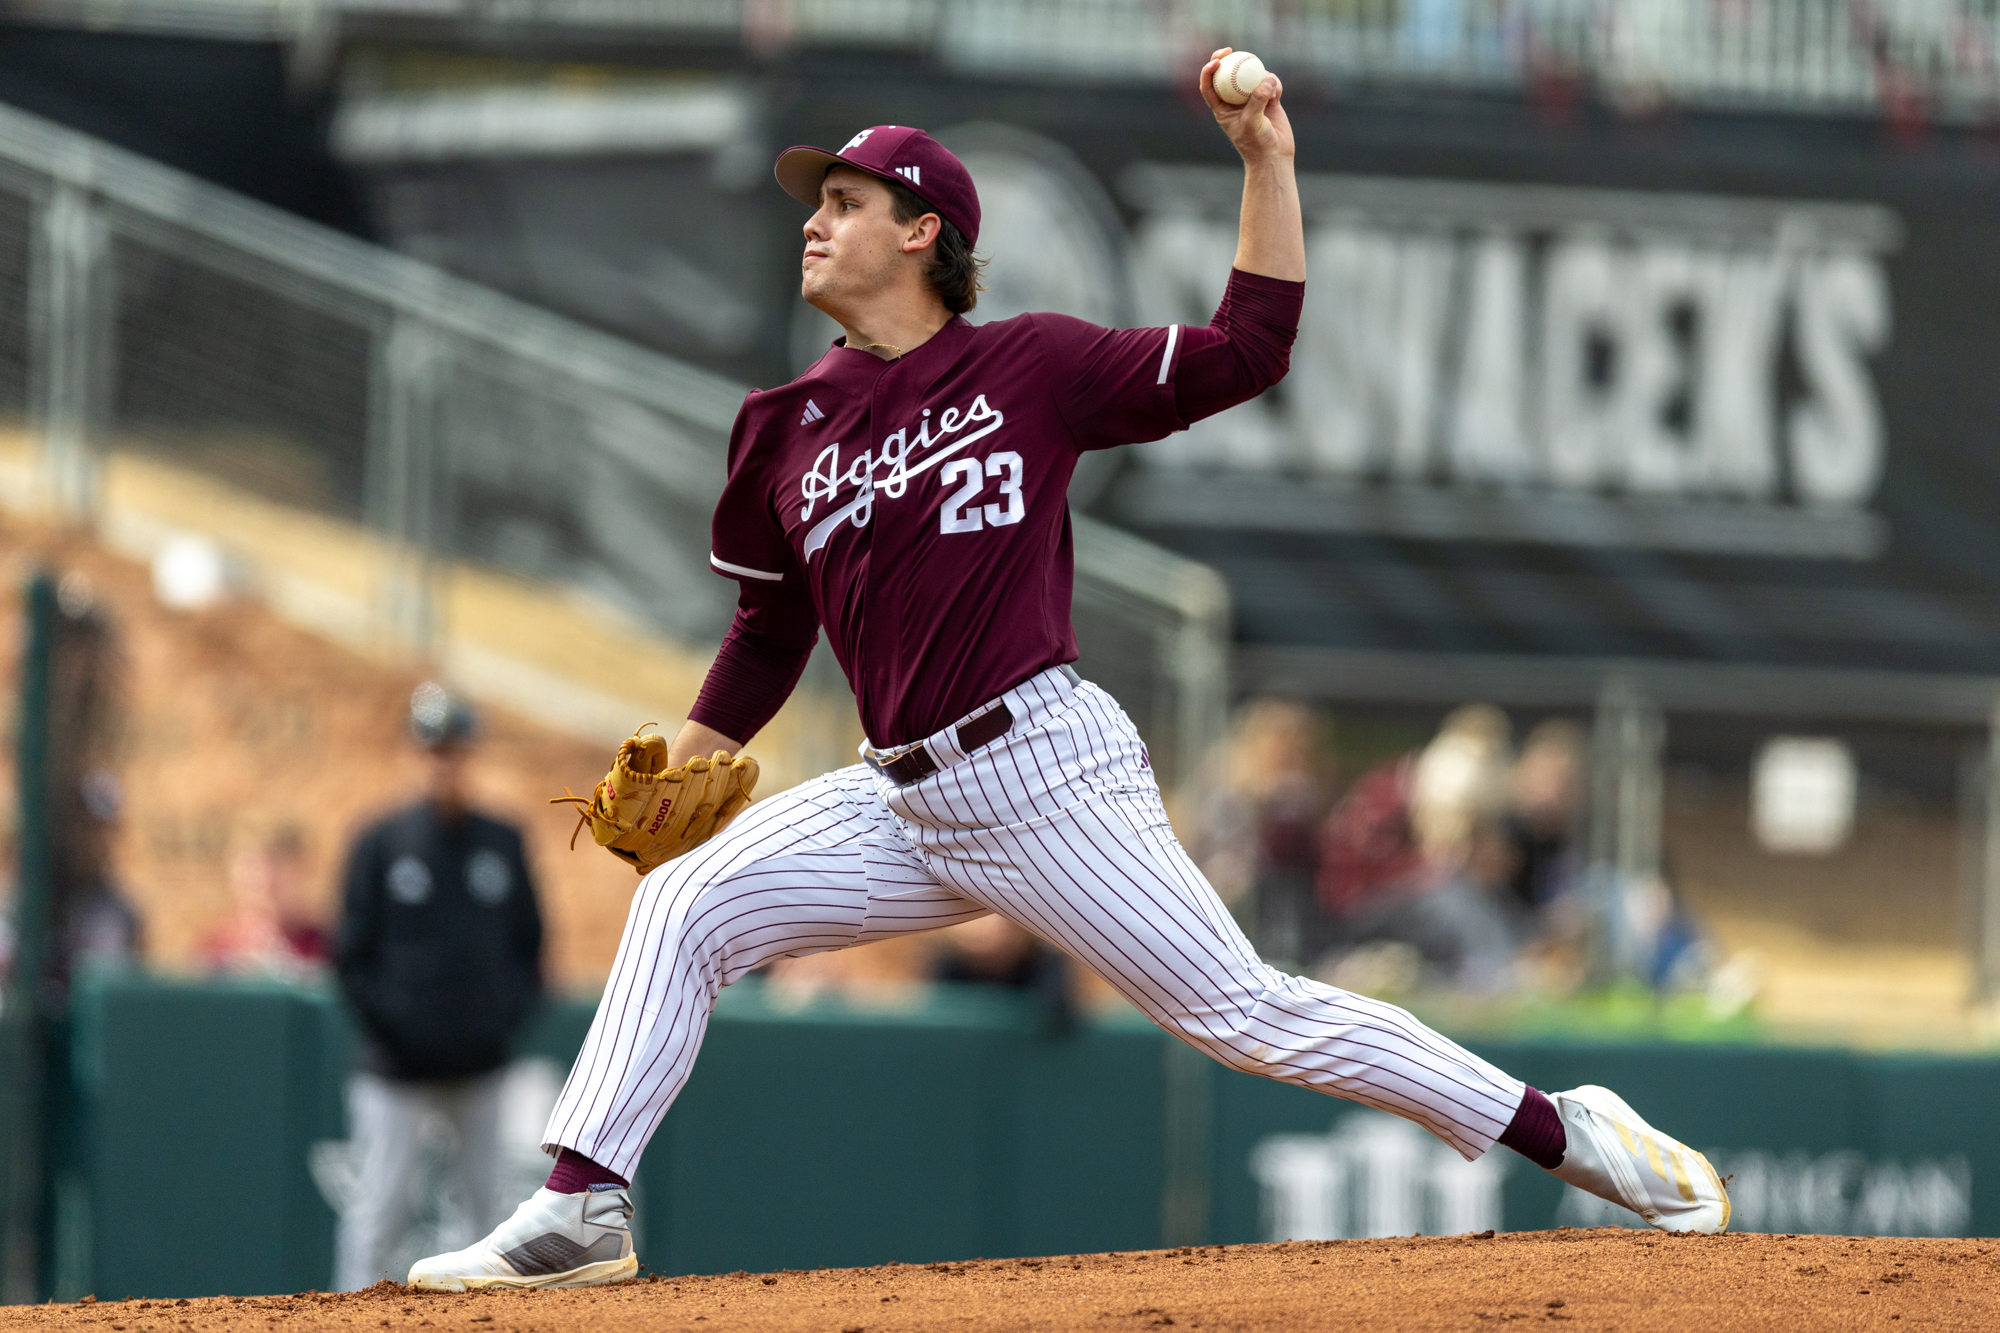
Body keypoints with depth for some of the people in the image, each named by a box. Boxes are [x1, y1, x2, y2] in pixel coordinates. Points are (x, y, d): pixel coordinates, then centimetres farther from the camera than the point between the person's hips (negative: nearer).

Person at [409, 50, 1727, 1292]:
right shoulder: (788, 428, 13)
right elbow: (771, 630, 21)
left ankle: (1567, 1132, -4)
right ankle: (581, 1209, -9)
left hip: (1048, 765, -5)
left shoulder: (1029, 368, 0)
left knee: (1247, 1011, -9)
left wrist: (1268, 165, -7)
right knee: (683, 902, -7)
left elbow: (1246, 354, -1)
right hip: (902, 799, 5)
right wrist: (679, 771, 10)